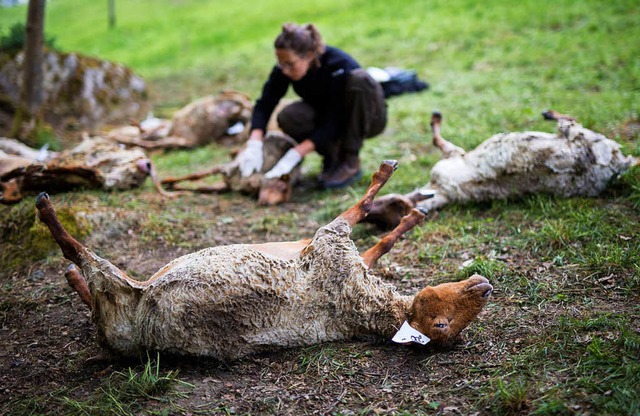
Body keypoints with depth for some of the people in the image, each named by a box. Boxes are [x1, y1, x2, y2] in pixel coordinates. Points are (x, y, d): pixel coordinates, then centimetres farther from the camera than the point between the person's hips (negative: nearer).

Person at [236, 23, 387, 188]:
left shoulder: (339, 66, -33)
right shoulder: (285, 68, -19)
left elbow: (334, 122, -34)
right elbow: (264, 105, -19)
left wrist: (294, 156, -42)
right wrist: (254, 144, -37)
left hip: (368, 116, -3)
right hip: (326, 117, 4)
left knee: (358, 78, -36)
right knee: (288, 117, -27)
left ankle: (351, 162, -24)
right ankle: (333, 155, -2)